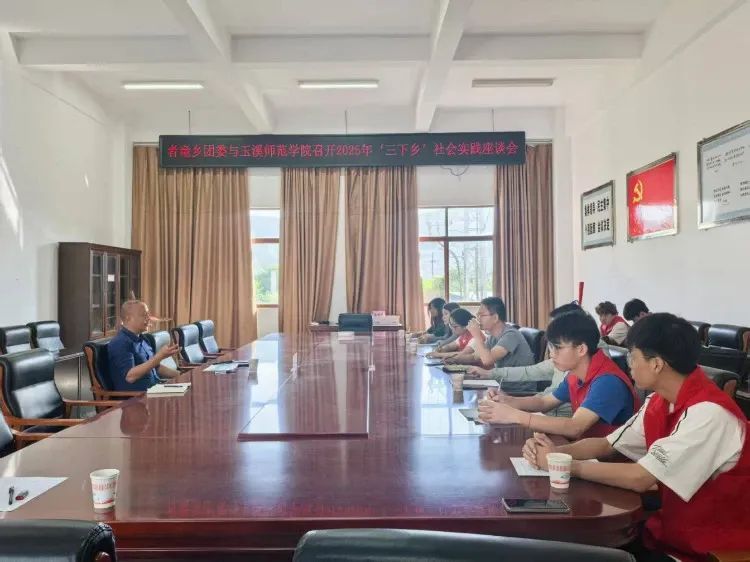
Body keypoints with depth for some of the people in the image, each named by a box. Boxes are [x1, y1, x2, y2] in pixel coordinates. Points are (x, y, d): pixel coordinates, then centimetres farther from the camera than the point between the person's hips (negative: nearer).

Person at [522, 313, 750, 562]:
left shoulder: (708, 413, -27)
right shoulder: (659, 402, 1)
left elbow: (639, 478, -31)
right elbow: (607, 444, 5)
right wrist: (555, 452, -12)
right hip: (672, 526, 7)